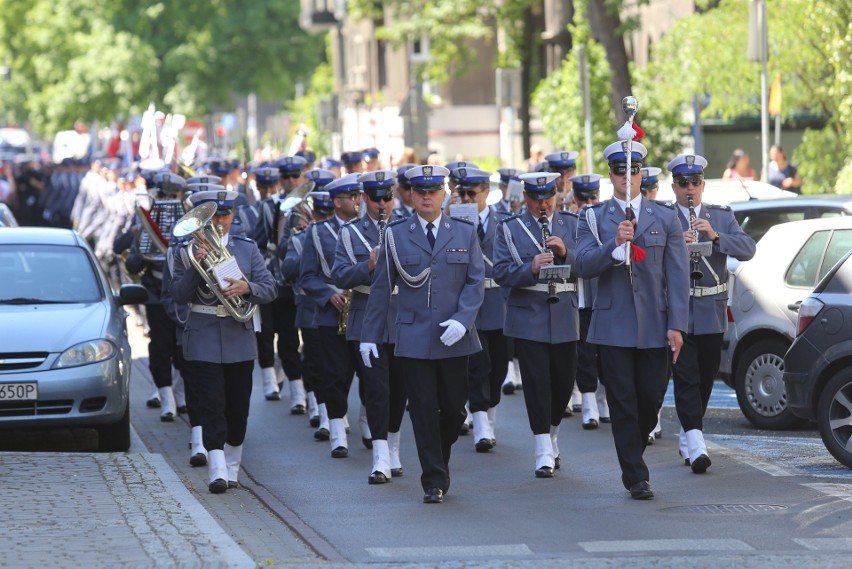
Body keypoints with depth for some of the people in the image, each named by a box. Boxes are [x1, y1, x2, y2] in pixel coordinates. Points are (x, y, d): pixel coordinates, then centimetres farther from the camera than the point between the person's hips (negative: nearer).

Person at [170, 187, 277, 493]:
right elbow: (179, 295, -6)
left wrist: (246, 287, -19)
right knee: (212, 406, -11)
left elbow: (270, 289, 1)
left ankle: (232, 469, 21)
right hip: (204, 340, -3)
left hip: (239, 339, 3)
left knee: (238, 408, 8)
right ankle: (217, 471, -16)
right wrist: (197, 266, -19)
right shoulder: (188, 251, 2)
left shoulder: (247, 248, 8)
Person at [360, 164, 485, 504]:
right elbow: (381, 288, 7)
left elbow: (476, 281, 2)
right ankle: (434, 482, 4)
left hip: (454, 338, 1)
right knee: (424, 410, -2)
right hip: (413, 337, -1)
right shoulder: (396, 235, 5)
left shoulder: (465, 233, 7)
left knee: (454, 409, 4)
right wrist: (369, 335, 4)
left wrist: (461, 320, -13)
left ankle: (439, 464, 29)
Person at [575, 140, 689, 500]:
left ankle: (632, 455, 29)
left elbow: (678, 275, 3)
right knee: (623, 404, -1)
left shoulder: (665, 217, 7)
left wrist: (677, 325, -5)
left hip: (655, 328, 2)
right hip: (614, 327, -1)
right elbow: (583, 265, -9)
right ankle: (636, 477, 4)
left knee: (651, 400, 5)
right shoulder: (594, 217, 4)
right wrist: (615, 245, -26)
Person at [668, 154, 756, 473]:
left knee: (706, 375, 11)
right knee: (686, 375, -11)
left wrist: (715, 236, -18)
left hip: (712, 312, 4)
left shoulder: (721, 217, 10)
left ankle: (688, 435, 28)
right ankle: (696, 444, -19)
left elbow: (748, 250, -3)